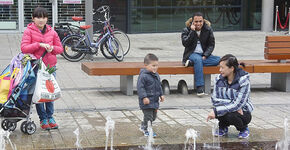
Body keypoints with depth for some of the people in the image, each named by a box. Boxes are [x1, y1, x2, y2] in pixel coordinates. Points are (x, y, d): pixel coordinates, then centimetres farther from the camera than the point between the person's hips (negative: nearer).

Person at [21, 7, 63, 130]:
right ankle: (43, 119, 11)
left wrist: (52, 48, -8)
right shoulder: (29, 31, -2)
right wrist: (39, 44, -21)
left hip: (50, 66, 3)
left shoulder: (51, 32, 8)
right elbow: (24, 48, -12)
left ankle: (50, 117, 19)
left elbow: (60, 48, 13)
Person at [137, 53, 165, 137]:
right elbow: (140, 87, -20)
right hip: (147, 101, -9)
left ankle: (143, 126, 37)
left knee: (153, 116, 17)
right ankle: (147, 130, 8)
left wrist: (161, 94, 18)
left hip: (155, 101, 9)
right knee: (148, 116, -7)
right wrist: (144, 97, -25)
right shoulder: (143, 76, -17)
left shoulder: (156, 75, 11)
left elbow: (159, 86, 24)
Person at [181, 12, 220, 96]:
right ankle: (200, 87, -43)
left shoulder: (208, 30, 6)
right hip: (191, 54, -3)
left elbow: (211, 45, 4)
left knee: (218, 60, -26)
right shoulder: (187, 30, 0)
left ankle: (191, 62, -30)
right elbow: (185, 43, -14)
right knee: (198, 59, -39)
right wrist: (192, 31, -19)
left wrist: (205, 56, -11)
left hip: (204, 55, 3)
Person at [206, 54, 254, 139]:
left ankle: (244, 129, 0)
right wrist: (232, 103, -27)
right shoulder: (219, 79, -6)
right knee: (218, 109, -29)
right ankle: (223, 127, 6)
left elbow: (238, 104, -28)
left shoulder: (244, 81, -21)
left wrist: (216, 111, -35)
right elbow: (214, 100, -11)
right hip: (228, 109, 4)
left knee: (231, 115, -35)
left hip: (243, 113, -4)